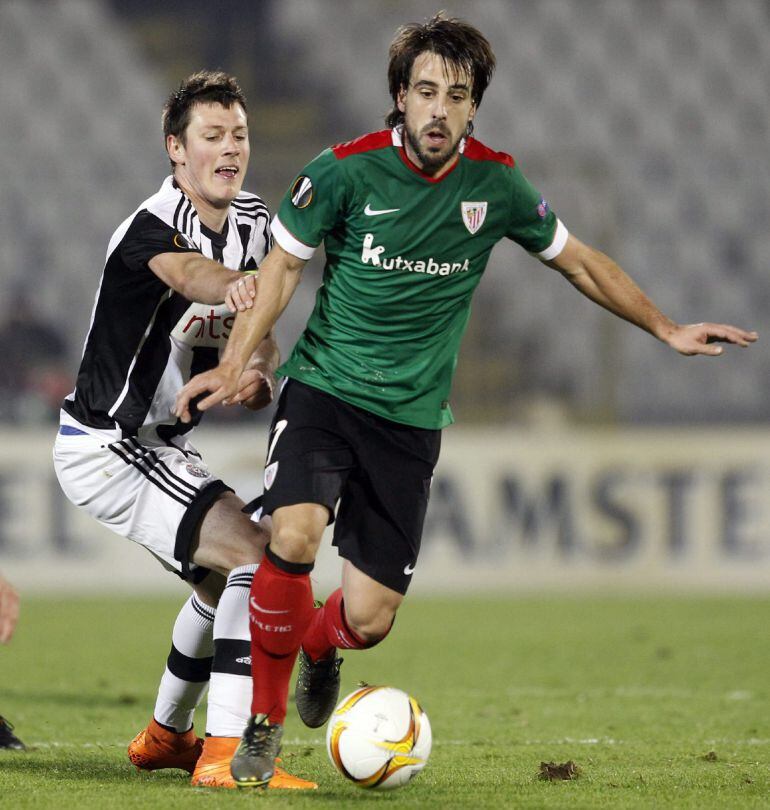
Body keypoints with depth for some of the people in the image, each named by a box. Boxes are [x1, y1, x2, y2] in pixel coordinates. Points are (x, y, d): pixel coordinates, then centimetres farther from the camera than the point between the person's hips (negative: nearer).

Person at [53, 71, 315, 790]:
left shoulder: (252, 222, 4)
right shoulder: (151, 226, -23)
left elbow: (256, 330, 12)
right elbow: (184, 269, -47)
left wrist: (257, 373, -12)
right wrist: (232, 287, -70)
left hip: (157, 445, 10)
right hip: (107, 450, -10)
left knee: (224, 577, 27)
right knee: (256, 556, -23)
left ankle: (164, 736, 45)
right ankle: (226, 754, -27)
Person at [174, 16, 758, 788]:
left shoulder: (495, 183, -3)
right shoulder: (345, 171, -11)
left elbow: (577, 260, 13)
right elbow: (283, 265, 1)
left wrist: (666, 329, 16)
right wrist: (234, 363, -11)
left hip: (411, 419, 2)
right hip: (324, 387, -2)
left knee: (369, 620, -4)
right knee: (292, 537, -29)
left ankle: (318, 645, 37)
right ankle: (263, 720, -6)